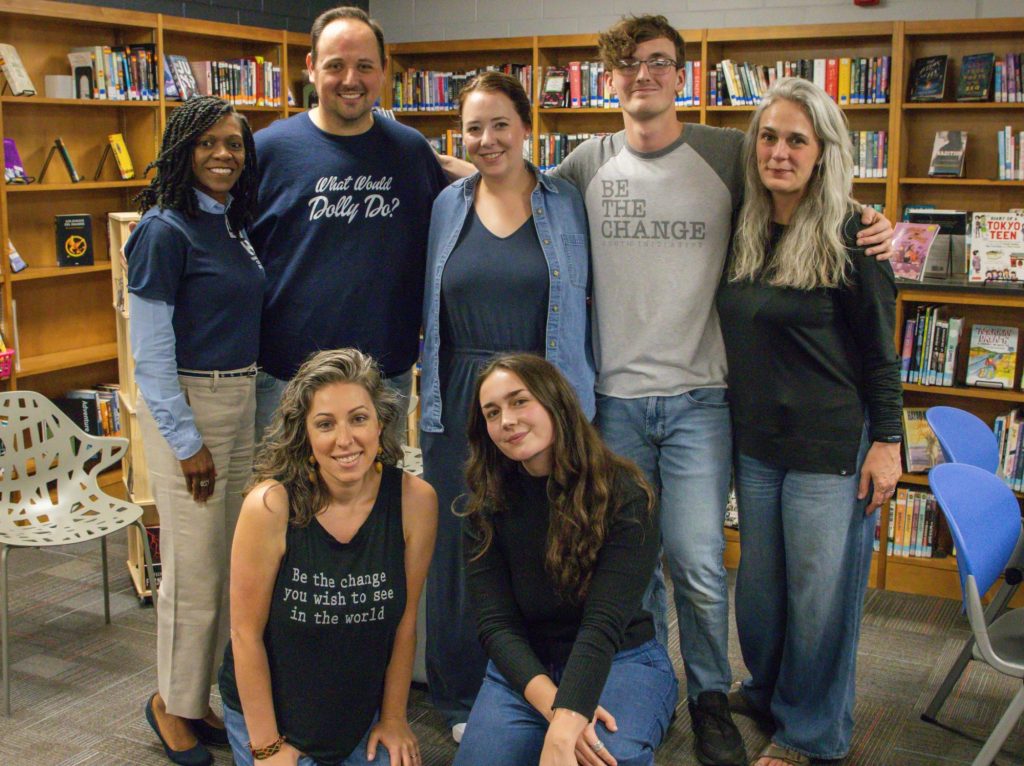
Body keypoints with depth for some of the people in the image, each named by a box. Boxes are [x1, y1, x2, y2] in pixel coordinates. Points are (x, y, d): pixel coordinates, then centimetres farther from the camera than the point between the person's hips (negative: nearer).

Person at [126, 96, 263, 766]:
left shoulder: (231, 225, 10)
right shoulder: (166, 230, -13)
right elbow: (151, 349, -15)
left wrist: (255, 403, 16)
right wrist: (187, 441, -16)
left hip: (243, 402, 8)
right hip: (189, 406, -8)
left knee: (230, 560, 13)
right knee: (194, 568, 1)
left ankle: (201, 695, 29)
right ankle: (173, 703, 21)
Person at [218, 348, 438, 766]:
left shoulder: (415, 499, -16)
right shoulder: (270, 505, -24)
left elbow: (405, 619, -5)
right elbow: (246, 633, -15)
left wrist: (393, 717, 2)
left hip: (360, 709, 3)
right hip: (267, 708, -2)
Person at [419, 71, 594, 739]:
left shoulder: (567, 205, 1)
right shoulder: (447, 207, 7)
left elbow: (589, 304, 3)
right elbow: (427, 308, 13)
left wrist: (580, 397, -1)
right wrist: (433, 395, 9)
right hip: (460, 405, 2)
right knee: (462, 546, 8)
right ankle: (463, 698, 25)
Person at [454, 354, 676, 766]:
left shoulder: (625, 495, -14)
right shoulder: (488, 505, -4)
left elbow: (605, 621, -23)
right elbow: (495, 622, -10)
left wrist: (566, 724, -38)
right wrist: (553, 706, -28)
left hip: (622, 658, -3)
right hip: (525, 667, 3)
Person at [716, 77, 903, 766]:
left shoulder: (849, 235, -12)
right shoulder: (744, 230, 5)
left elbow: (880, 347, -9)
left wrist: (886, 442, -11)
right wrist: (734, 418, 12)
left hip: (831, 446, -6)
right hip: (756, 440, 6)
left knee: (820, 591, 6)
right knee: (759, 584, 17)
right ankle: (767, 695, 41)